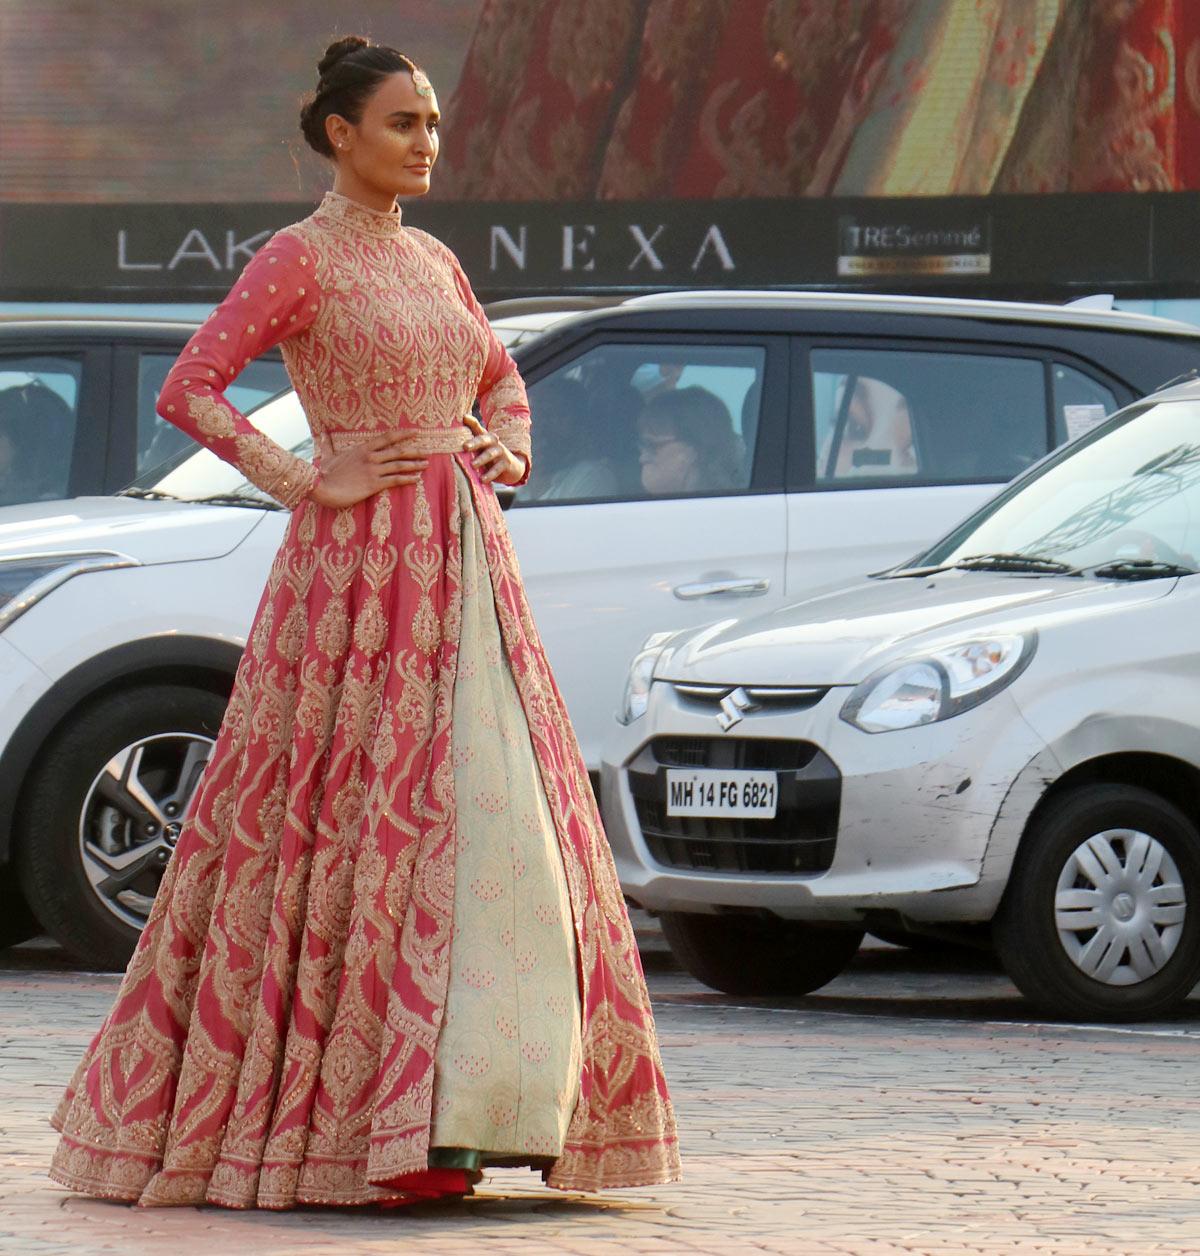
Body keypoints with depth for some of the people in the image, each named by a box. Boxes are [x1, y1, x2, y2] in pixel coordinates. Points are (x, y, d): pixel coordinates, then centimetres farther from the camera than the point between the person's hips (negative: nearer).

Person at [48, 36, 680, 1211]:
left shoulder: (434, 262, 16)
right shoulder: (298, 258, -5)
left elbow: (501, 377, 31)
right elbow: (188, 390, -12)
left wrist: (510, 451, 11)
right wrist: (306, 480, -14)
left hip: (464, 565, 7)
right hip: (360, 567, -7)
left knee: (495, 820, 0)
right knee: (353, 819, -8)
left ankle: (447, 1117, 2)